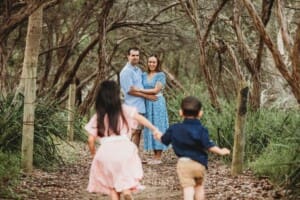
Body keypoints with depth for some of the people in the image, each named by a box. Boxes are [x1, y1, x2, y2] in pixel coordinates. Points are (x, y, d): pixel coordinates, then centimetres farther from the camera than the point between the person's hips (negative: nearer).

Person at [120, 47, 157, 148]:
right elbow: (130, 90, -15)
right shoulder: (126, 71, -11)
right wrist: (147, 96, -11)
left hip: (140, 106, 9)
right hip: (133, 107, -9)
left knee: (138, 132, 10)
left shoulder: (138, 70, 16)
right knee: (134, 132, -9)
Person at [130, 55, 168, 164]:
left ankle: (158, 157, -1)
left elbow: (156, 90, -14)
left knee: (157, 128, -4)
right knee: (150, 129, 5)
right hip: (147, 104, 5)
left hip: (157, 104, -5)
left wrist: (138, 90, -17)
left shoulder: (161, 75, -4)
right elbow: (139, 88, 14)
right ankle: (155, 156, 11)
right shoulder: (144, 75, 13)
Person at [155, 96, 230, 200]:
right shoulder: (201, 130, -7)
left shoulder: (174, 129, 2)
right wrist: (221, 151, 0)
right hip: (199, 163, 0)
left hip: (183, 163, 0)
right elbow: (208, 146, -13)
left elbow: (165, 140, 15)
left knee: (188, 189, -8)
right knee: (199, 186, 23)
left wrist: (158, 136, 38)